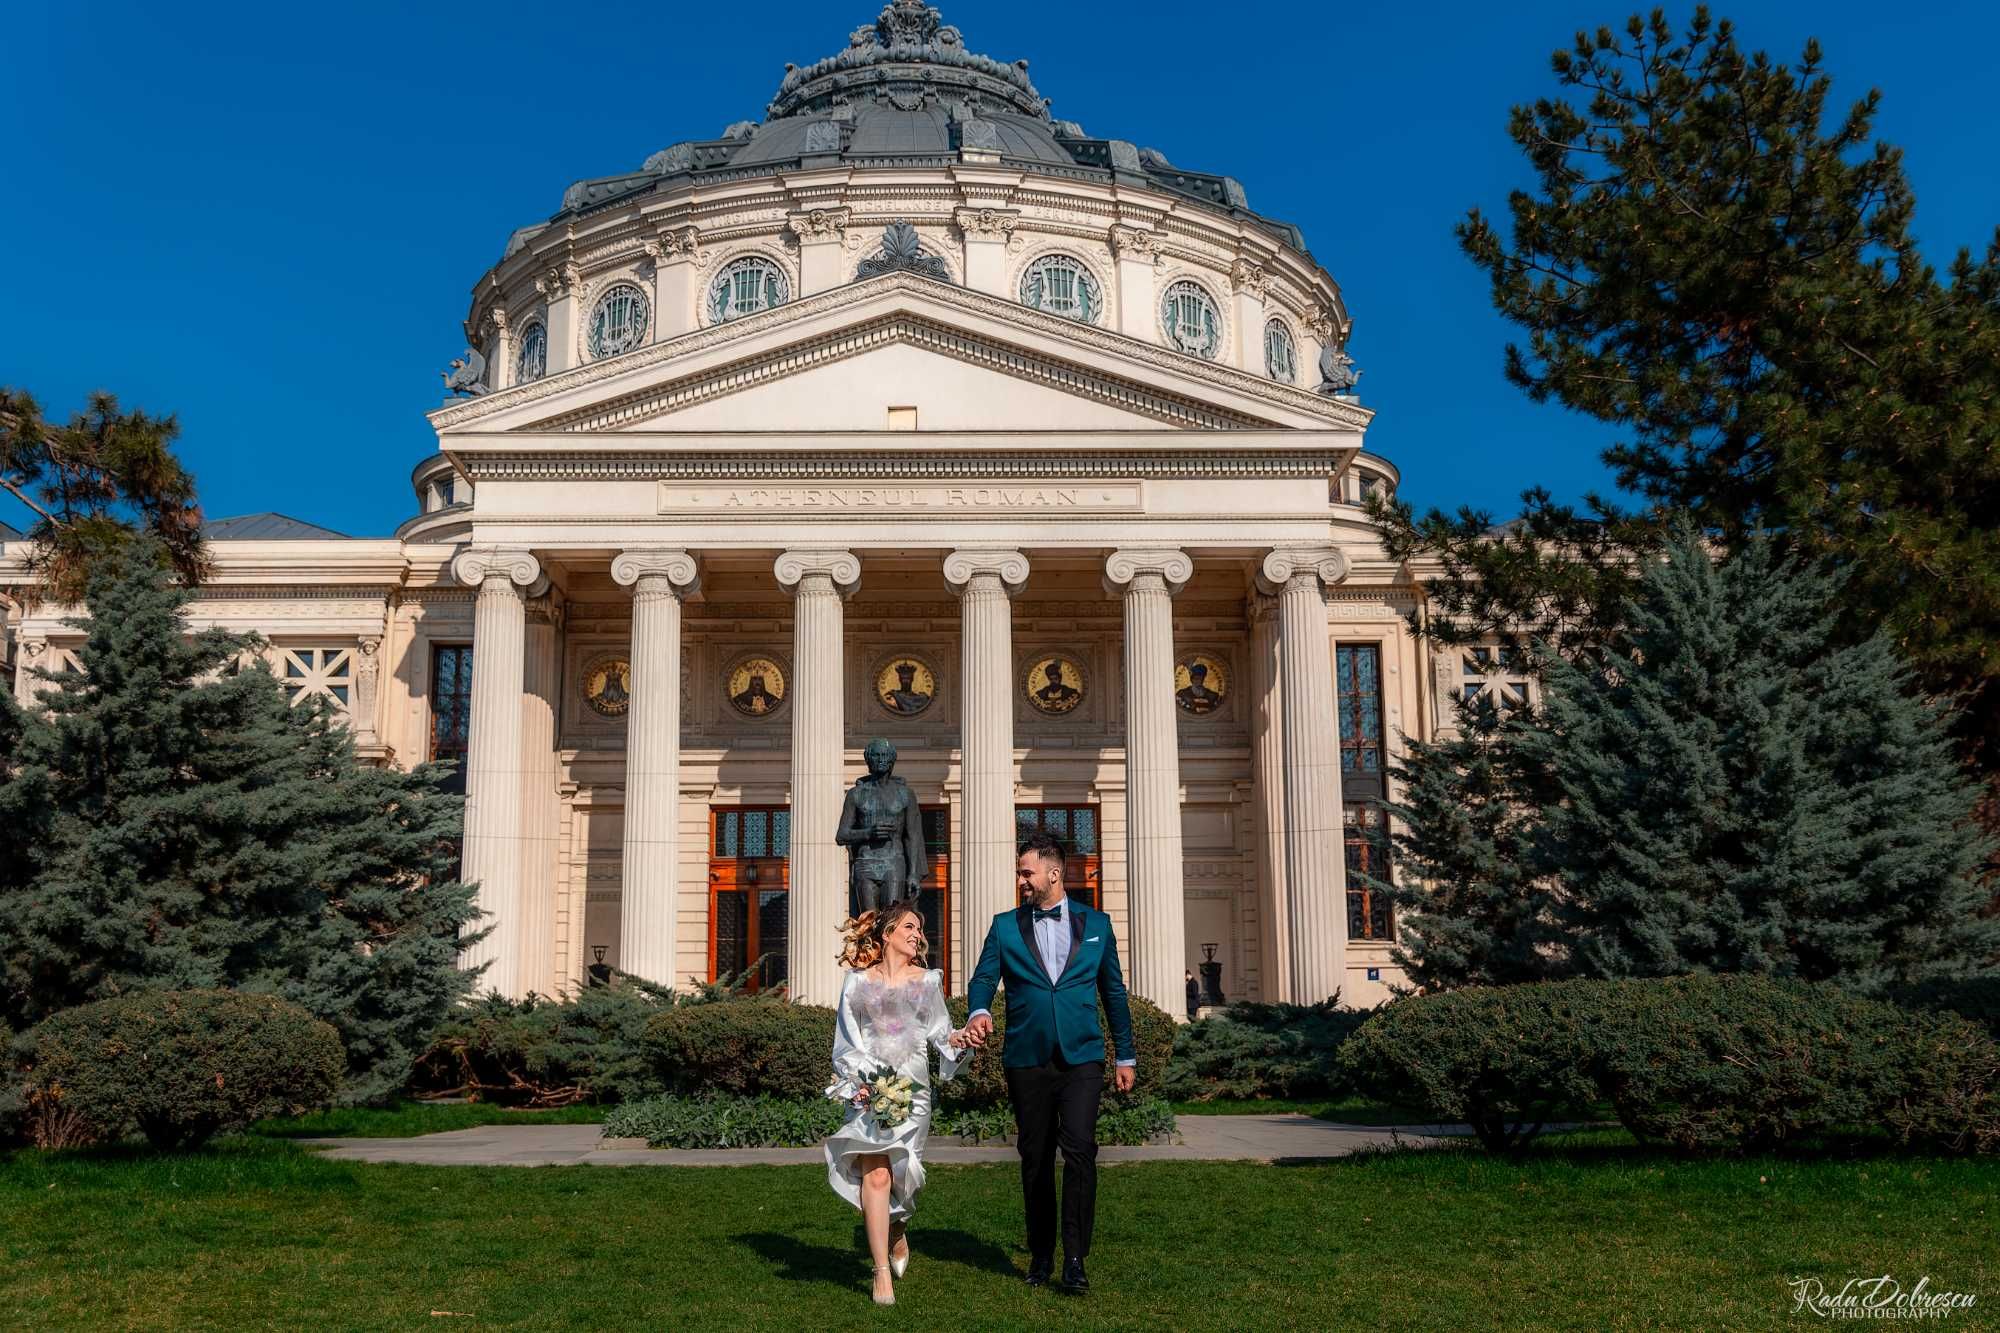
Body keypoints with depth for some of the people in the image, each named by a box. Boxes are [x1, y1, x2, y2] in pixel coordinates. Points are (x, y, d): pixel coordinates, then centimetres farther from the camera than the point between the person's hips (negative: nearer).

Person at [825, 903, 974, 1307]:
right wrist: (856, 1083, -6)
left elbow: (939, 1030, 10)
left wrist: (955, 1041, -11)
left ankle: (896, 1232, 36)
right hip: (868, 1088, -1)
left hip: (912, 1089, 2)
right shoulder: (859, 981, 7)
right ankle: (882, 1273, -7)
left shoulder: (927, 981, 12)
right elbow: (847, 1041, 5)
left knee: (893, 1173, 2)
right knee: (876, 1174, -12)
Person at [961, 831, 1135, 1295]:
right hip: (1027, 1061, 1)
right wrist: (979, 1012, -21)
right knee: (1035, 1158, 8)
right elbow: (983, 980, 2)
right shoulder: (1005, 926, 8)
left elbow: (1113, 991, 13)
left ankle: (1075, 1258, -9)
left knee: (1079, 1148, -16)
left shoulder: (1095, 923, 9)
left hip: (1081, 1060, -1)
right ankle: (1041, 1254, 22)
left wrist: (1125, 1056, 12)